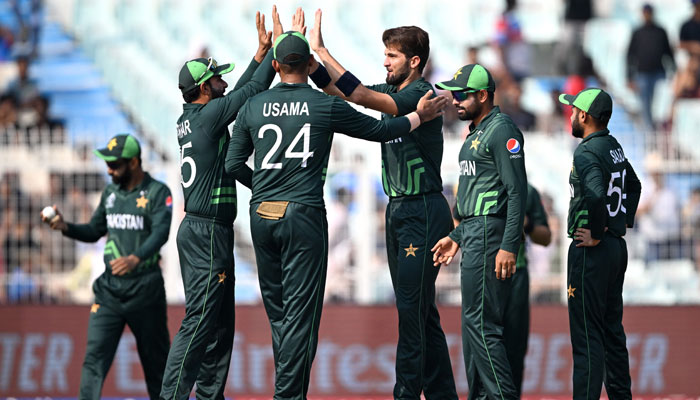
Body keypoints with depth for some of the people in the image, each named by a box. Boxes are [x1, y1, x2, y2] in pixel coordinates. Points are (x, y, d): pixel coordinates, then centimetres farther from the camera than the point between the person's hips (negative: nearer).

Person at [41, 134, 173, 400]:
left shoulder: (157, 192, -7)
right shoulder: (110, 193, 12)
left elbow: (161, 233, -21)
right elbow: (94, 231, 19)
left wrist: (135, 259, -38)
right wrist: (65, 227, -1)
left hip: (145, 290, -5)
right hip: (109, 289, 5)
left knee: (156, 360, 6)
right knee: (95, 356, -7)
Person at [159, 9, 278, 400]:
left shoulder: (189, 119, 12)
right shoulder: (209, 115, -14)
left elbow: (240, 92, 24)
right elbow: (254, 89, -11)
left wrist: (262, 51, 22)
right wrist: (283, 44, -1)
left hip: (198, 230, 10)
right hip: (209, 232, -10)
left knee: (220, 321, 13)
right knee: (200, 320, -12)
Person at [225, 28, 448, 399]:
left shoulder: (254, 107, 6)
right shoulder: (325, 106, -3)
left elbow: (234, 163, 8)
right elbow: (378, 130, 7)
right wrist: (420, 116, 22)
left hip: (261, 216, 4)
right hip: (303, 215, -4)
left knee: (277, 310, 13)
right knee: (300, 311, -3)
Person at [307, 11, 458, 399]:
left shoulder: (421, 95, -15)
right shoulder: (391, 92, 12)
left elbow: (359, 95, -26)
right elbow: (335, 88, 11)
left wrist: (321, 49, -23)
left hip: (423, 210, -9)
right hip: (398, 209, 9)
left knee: (412, 305, -10)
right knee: (419, 309, 11)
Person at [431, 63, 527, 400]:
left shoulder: (501, 130, -12)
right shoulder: (476, 132, 19)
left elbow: (517, 191, -18)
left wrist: (509, 246, -24)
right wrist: (457, 237, 25)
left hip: (490, 234, -10)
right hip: (474, 233, 10)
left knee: (481, 322, -13)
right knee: (473, 322, 12)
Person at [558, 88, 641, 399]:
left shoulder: (586, 153, -16)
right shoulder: (614, 147, 13)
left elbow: (595, 195, -33)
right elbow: (633, 185, 30)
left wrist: (595, 235, -22)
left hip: (591, 249, -9)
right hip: (617, 246, 9)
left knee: (586, 333, -9)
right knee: (612, 329, 16)